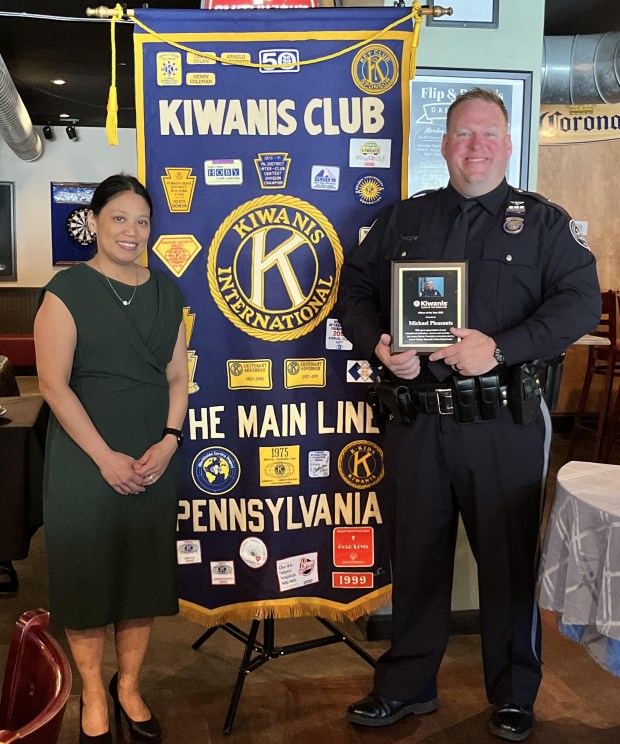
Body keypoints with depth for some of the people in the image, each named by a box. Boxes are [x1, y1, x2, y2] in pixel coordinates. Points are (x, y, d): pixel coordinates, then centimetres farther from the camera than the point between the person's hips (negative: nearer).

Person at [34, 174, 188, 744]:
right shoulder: (68, 290, -6)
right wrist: (106, 456, -15)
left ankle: (130, 687, 31)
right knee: (87, 573, 6)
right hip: (86, 456, -4)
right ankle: (93, 694, 27)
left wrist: (168, 442, -7)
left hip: (154, 457, 4)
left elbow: (178, 376, 8)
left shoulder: (165, 291, 8)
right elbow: (54, 383, -11)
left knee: (144, 572, 12)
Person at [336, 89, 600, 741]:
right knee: (416, 554, 13)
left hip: (504, 424, -2)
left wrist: (501, 348, -19)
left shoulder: (543, 221, 5)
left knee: (509, 558, 8)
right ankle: (406, 685, 32)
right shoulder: (403, 219, 13)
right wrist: (377, 345, -8)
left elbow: (580, 301, -6)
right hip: (415, 419, 3)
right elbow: (354, 288, 13)